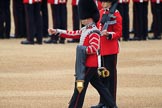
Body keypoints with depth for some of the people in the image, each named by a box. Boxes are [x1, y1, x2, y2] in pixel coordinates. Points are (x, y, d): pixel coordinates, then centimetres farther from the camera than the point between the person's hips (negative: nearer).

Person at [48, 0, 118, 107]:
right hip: (88, 63, 10)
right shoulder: (85, 30, 13)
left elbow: (94, 48, -26)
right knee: (98, 84, 14)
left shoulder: (94, 32, -17)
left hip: (89, 64, -10)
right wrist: (56, 31, 11)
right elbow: (73, 34, 15)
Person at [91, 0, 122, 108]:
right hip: (101, 49, 7)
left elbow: (119, 33, -10)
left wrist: (108, 34, -26)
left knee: (110, 75, -1)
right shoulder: (101, 13, 12)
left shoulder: (115, 14, -9)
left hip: (110, 49, -7)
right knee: (101, 75, 12)